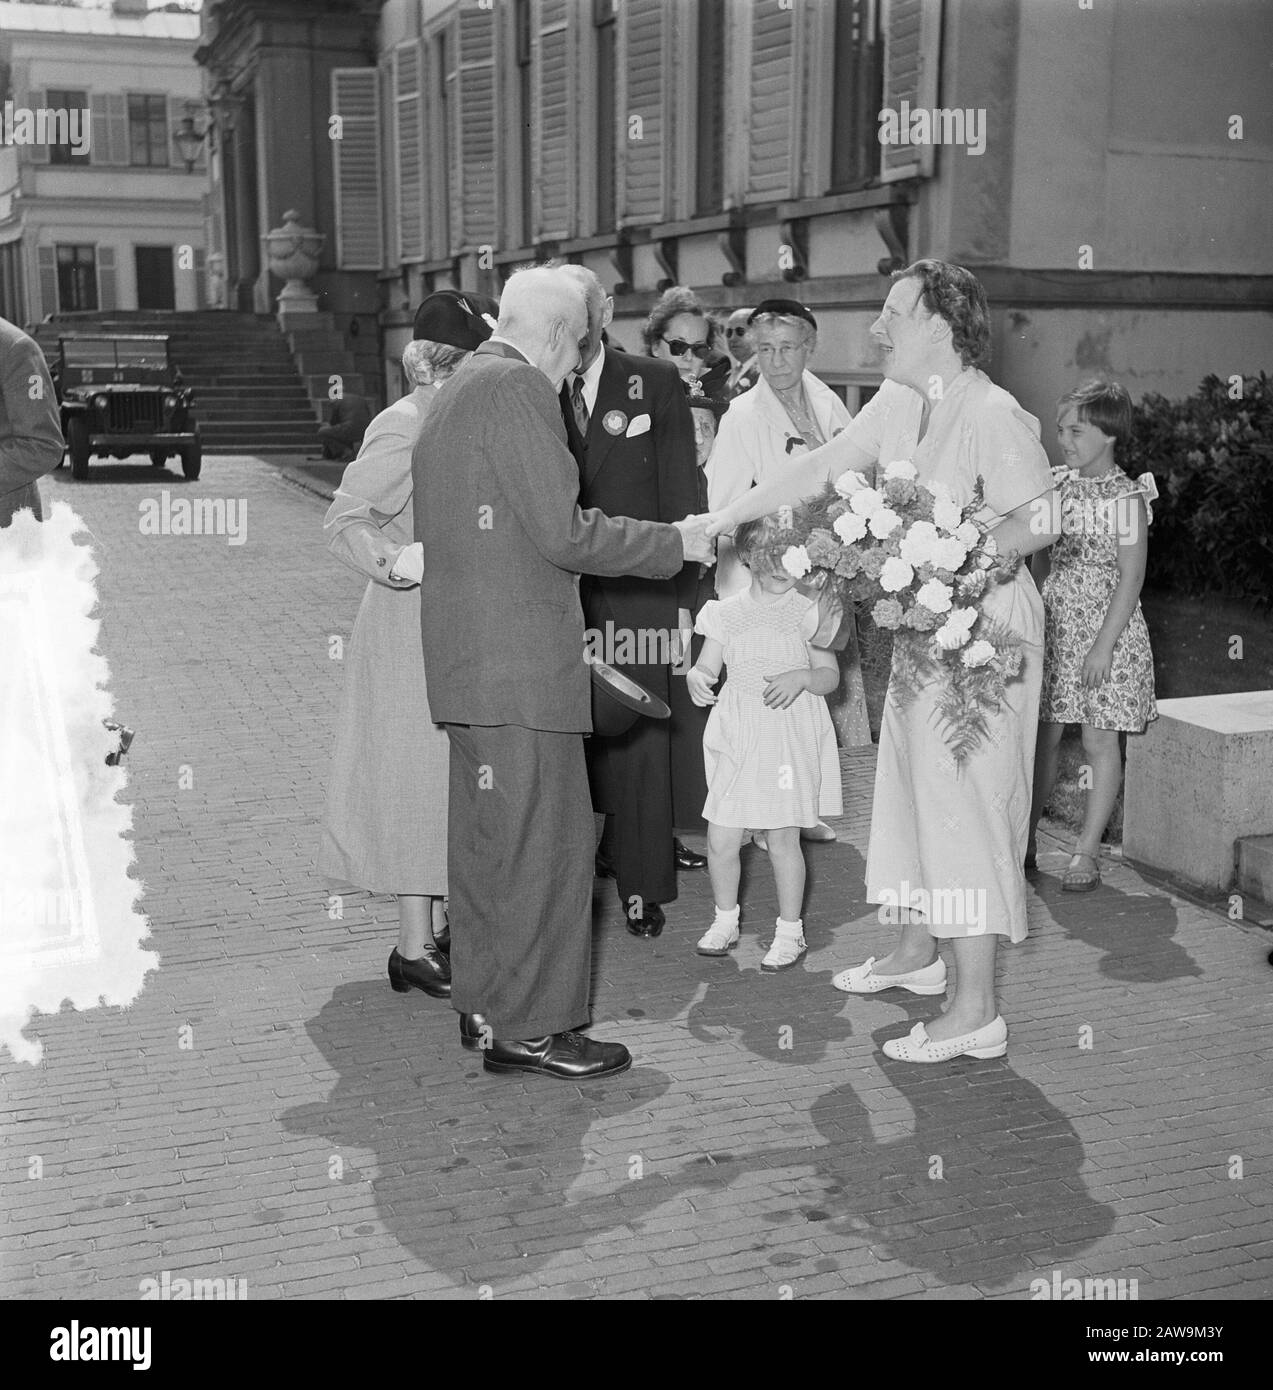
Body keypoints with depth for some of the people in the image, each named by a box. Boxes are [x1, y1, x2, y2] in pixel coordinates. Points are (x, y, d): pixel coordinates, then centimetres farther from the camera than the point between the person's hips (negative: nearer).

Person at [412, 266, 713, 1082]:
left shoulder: (454, 394, 19)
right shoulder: (518, 388, -11)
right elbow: (563, 531, -17)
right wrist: (674, 543, -6)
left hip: (468, 661, 10)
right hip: (520, 661, -10)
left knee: (489, 838, 16)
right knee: (546, 840, -4)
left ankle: (485, 1005, 25)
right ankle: (529, 1028, 3)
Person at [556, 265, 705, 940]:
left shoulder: (654, 384, 1)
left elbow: (680, 497, 1)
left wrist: (682, 595, -3)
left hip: (636, 593, -1)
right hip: (557, 599, 1)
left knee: (639, 742, 3)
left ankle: (642, 882, 16)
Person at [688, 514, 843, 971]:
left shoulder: (807, 612, 0)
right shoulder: (727, 613, 5)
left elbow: (830, 677, 0)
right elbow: (708, 666, 5)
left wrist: (801, 677, -20)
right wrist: (696, 677, -18)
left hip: (790, 735, -2)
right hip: (738, 738, 2)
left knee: (783, 841, 2)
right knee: (720, 842, 2)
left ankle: (790, 931, 19)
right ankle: (725, 920, 25)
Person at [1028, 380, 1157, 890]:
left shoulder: (1127, 496, -8)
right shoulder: (1054, 488, 6)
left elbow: (1131, 578, -11)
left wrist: (1104, 645, -16)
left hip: (1108, 629, -4)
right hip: (1054, 628, 4)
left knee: (1100, 741, 1)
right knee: (1043, 736, 7)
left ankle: (1087, 850, 9)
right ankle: (1024, 840, 17)